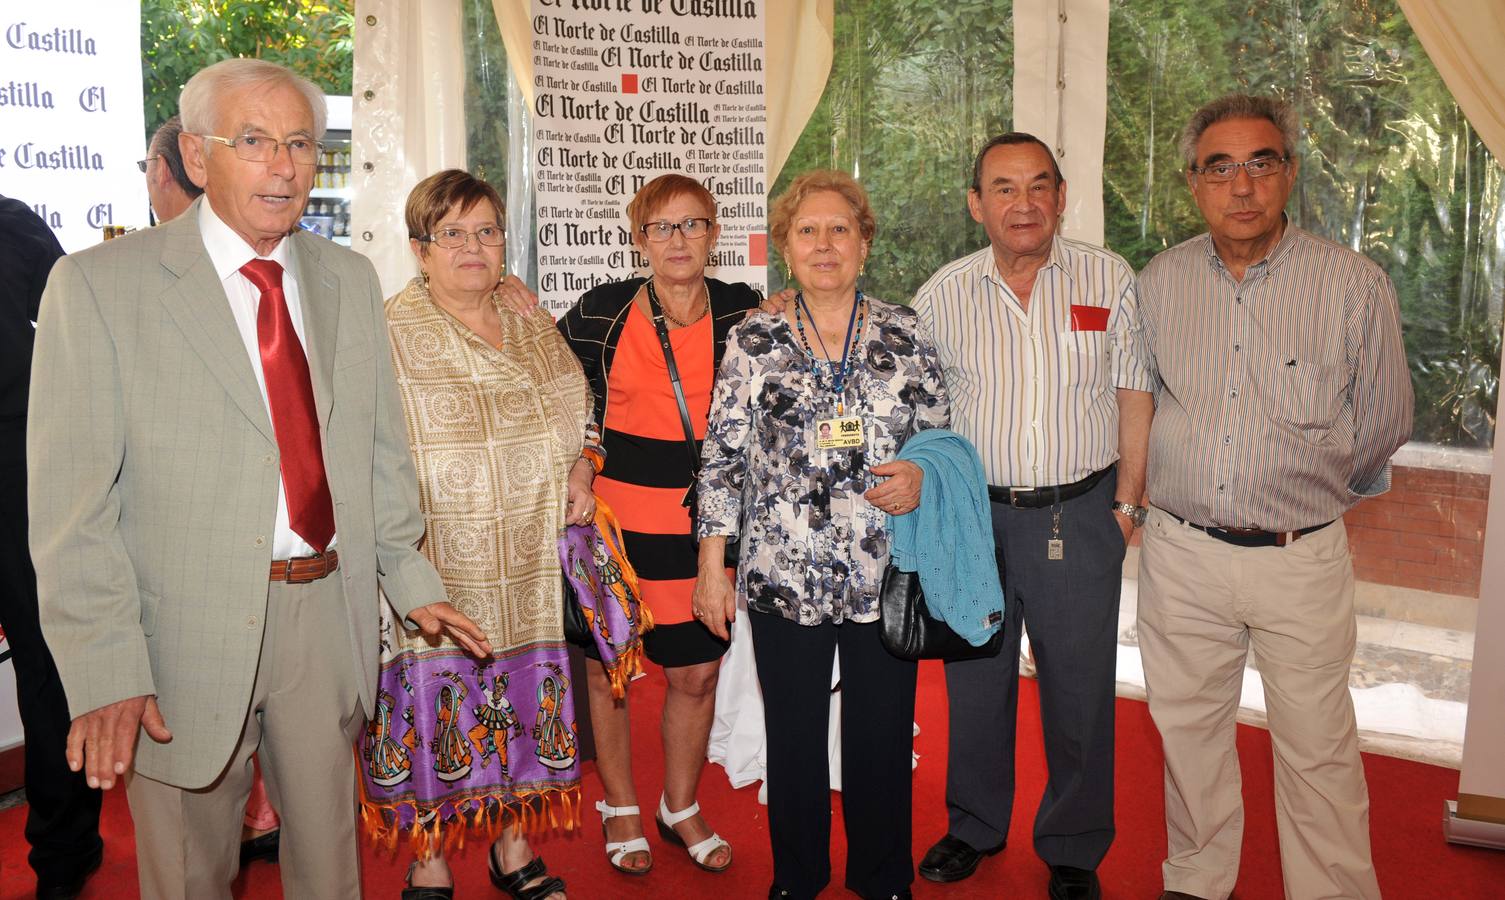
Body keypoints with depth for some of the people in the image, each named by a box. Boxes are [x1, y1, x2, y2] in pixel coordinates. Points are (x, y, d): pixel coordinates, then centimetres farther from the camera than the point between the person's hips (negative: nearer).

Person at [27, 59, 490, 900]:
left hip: (328, 611, 4)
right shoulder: (98, 285, -8)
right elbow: (72, 500, -11)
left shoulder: (350, 279, 7)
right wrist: (105, 670, -16)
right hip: (190, 632, -3)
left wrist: (413, 580, 9)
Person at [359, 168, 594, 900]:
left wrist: (580, 473, 4)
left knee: (521, 697, 13)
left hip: (529, 565, 5)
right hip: (434, 566, -4)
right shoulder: (389, 332, -7)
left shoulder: (531, 323, 9)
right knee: (434, 705, 4)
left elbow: (577, 407, 20)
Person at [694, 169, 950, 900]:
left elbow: (942, 438, 9)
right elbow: (722, 458, 1)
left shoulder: (903, 335, 3)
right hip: (783, 578, 0)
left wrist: (922, 477, -14)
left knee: (883, 736, 10)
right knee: (793, 737, 12)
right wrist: (711, 566, -1)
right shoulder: (753, 341, 1)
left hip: (885, 574, 1)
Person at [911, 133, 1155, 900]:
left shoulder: (1110, 280, -1)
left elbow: (1134, 395, 2)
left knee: (1079, 689, 7)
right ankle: (974, 827, 34)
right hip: (974, 515, 1)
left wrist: (1128, 502, -1)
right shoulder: (942, 295, 1)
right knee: (975, 680, 13)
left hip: (1079, 515, -1)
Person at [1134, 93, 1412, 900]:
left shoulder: (1355, 285, -8)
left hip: (1301, 559, -3)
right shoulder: (1159, 282, 1)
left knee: (1317, 750, 6)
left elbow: (1382, 421, 4)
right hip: (1179, 553, 3)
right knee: (1187, 730, 16)